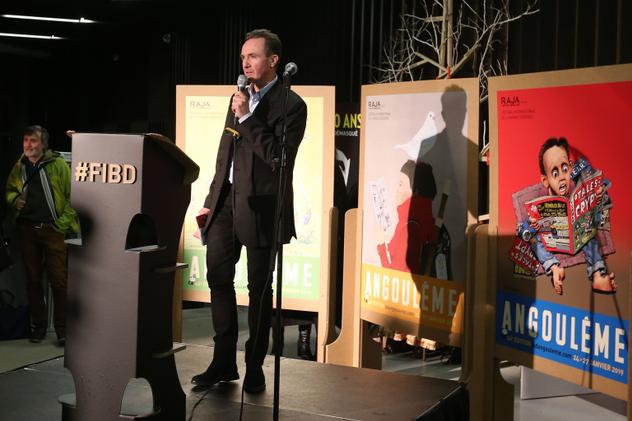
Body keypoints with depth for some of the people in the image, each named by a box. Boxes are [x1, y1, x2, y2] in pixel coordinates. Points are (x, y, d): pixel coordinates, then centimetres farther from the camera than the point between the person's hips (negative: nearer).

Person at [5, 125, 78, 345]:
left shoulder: (58, 165, -5)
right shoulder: (19, 167, 11)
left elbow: (72, 195, -6)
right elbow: (9, 190, 25)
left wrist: (64, 222, -14)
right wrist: (14, 199, 2)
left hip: (53, 229, -5)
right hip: (27, 229, 5)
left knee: (59, 280, -5)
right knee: (33, 279, 11)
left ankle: (62, 329, 2)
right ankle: (38, 325, 22)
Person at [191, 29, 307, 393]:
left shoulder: (291, 105, -7)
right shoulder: (241, 98, 14)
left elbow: (278, 157, -19)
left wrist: (247, 118, -19)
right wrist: (211, 200, 16)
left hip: (259, 205, -7)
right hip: (226, 199, 7)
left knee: (259, 288, 3)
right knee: (218, 278, 7)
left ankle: (255, 368, 13)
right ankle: (224, 362, 17)